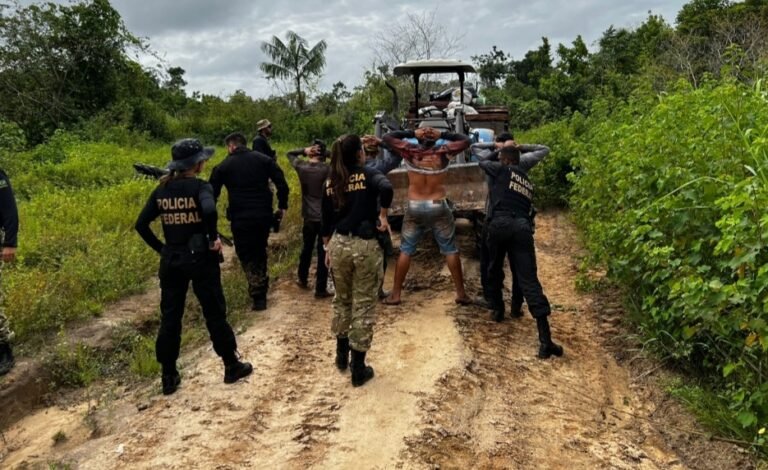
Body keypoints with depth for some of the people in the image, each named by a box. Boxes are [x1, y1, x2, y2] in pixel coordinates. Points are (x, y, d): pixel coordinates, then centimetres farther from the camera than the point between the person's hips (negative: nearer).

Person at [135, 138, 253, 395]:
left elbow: (141, 224, 3)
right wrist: (214, 238, -19)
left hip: (171, 260, 5)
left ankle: (169, 376, 19)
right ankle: (232, 366, 21)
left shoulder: (161, 190, 4)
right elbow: (209, 210, -33)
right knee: (215, 313, 9)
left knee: (170, 317, 11)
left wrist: (160, 248, 9)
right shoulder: (200, 187, -12)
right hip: (200, 258, -4)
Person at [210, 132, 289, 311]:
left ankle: (258, 297, -1)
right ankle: (262, 290, 25)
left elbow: (213, 194, 4)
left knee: (246, 256, 8)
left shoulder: (223, 167, 2)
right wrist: (282, 206, 7)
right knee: (260, 251, 22)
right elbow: (282, 184, -1)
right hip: (264, 215, 3)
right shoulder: (263, 159, 6)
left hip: (240, 218, -3)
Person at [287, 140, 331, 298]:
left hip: (308, 216, 4)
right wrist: (327, 153, -9)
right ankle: (320, 289, 6)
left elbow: (290, 154, 14)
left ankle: (303, 279, 38)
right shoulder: (326, 168, -14)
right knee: (323, 252, 2)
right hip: (325, 216, -4)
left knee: (307, 248, 23)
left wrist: (304, 150, -1)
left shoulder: (301, 166, -3)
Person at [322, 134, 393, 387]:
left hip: (338, 244, 5)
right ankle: (358, 368, 12)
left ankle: (341, 355, 36)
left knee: (342, 300, 22)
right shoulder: (368, 174, -7)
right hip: (365, 246, -4)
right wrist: (383, 215, -15)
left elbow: (326, 218, 12)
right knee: (363, 305, 5)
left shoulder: (330, 181, 6)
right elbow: (386, 188, -29)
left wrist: (327, 247, 23)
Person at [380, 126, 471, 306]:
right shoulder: (443, 152, -4)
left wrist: (412, 133, 2)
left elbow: (387, 137, 6)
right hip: (438, 207, -1)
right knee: (450, 250, 8)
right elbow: (465, 140, 9)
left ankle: (395, 294, 12)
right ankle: (461, 293, 10)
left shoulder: (410, 152, -4)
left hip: (414, 207, 1)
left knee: (405, 250, 9)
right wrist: (442, 135, 2)